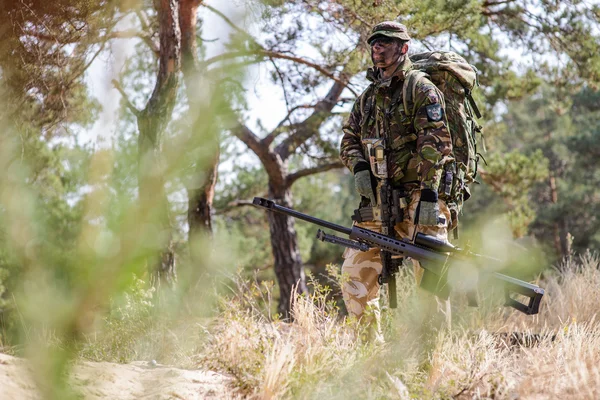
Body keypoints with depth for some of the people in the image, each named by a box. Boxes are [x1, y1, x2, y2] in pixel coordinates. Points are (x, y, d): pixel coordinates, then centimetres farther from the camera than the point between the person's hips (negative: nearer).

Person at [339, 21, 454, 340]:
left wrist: (428, 195, -21)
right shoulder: (367, 96, 18)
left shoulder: (421, 89, -4)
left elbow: (436, 143, -12)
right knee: (355, 276, 4)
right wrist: (359, 167, -2)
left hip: (417, 197, -7)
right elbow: (349, 140, 21)